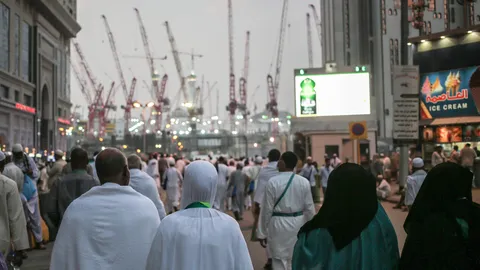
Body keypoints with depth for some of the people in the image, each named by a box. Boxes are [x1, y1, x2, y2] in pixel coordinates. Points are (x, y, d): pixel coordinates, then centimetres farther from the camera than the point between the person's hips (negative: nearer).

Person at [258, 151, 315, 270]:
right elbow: (309, 208, 2)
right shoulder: (304, 182, -3)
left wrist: (262, 232, 3)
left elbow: (267, 209, -7)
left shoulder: (273, 182, -11)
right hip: (298, 224, 3)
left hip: (279, 224, -3)